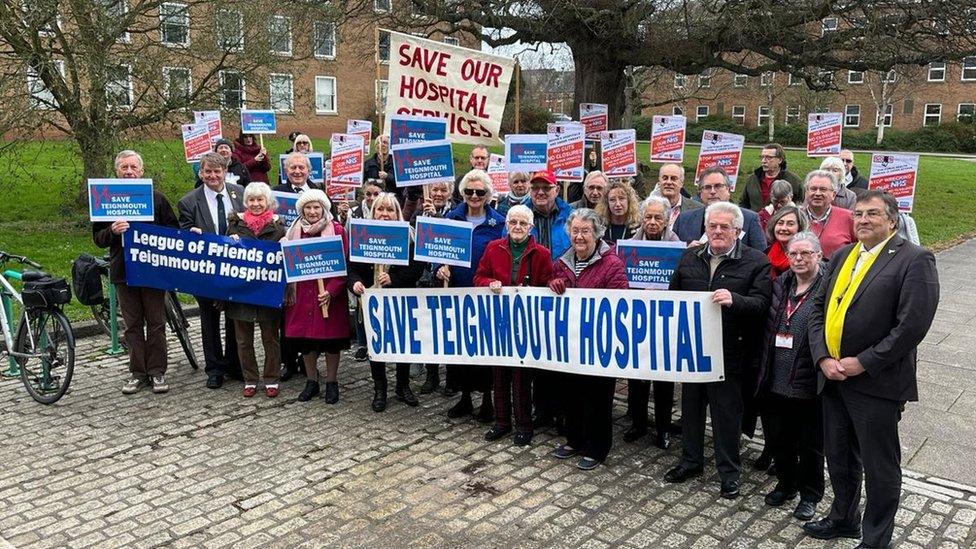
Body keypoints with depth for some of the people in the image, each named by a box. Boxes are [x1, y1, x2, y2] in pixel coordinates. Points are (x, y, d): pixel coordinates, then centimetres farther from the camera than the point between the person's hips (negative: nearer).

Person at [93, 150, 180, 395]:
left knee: (156, 323, 2)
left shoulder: (156, 198, 4)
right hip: (123, 271, 1)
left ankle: (157, 372, 10)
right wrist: (112, 232, -14)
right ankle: (138, 373, 15)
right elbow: (97, 238, 7)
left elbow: (174, 230, 7)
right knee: (133, 325, 7)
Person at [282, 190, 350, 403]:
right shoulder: (295, 231, 8)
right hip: (302, 294, 4)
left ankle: (332, 382, 18)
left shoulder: (337, 230, -4)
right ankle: (311, 381, 24)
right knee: (304, 339, 9)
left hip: (329, 295, -3)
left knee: (330, 338, 3)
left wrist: (331, 290, -19)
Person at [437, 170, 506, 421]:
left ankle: (487, 399, 19)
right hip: (457, 292, 3)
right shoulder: (452, 217, 5)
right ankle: (465, 398, 24)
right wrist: (440, 267, -12)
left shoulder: (498, 222, -2)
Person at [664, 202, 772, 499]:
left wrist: (733, 300, -33)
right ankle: (691, 460, 33)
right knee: (691, 405, 16)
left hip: (729, 350, -4)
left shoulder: (756, 261, -6)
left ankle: (729, 471, 23)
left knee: (727, 411, 7)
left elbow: (761, 304, -15)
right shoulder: (690, 258, 7)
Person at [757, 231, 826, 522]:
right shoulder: (779, 285, 8)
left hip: (809, 385, -5)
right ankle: (786, 483, 39)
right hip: (775, 381, 6)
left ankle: (810, 494, 30)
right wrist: (763, 370, 9)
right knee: (778, 439, 17)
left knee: (810, 444, 11)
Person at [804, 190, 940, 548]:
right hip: (833, 377, 6)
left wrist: (863, 363, -17)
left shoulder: (914, 260, -10)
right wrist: (823, 357, -4)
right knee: (838, 456, 20)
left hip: (876, 382, -6)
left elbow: (912, 325, -18)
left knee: (879, 465, 8)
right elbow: (818, 308, 10)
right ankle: (843, 518, 41)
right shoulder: (842, 256, 10)